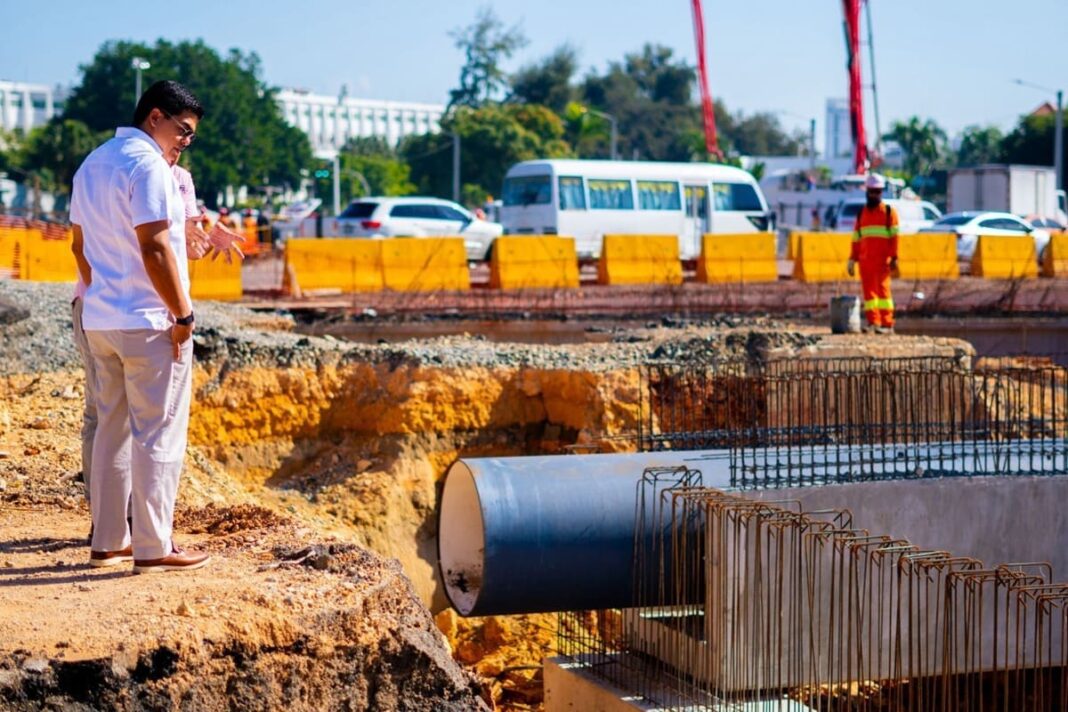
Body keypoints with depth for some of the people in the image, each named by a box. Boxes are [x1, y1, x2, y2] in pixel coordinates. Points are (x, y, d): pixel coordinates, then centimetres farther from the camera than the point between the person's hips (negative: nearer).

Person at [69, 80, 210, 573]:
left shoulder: (92, 164, 15)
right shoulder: (147, 164, -13)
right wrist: (182, 313, -16)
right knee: (158, 435, -3)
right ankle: (153, 548, -1)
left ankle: (108, 541, 17)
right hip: (148, 322, -9)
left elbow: (80, 245, 18)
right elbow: (153, 245, -20)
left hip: (99, 322, 9)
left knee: (112, 430, 13)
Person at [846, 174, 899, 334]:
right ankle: (872, 321, 9)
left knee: (883, 289, -9)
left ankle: (887, 324, -9)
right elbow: (856, 239, 18)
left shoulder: (889, 211, 4)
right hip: (865, 260, 5)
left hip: (882, 260, -4)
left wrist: (894, 258, -11)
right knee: (868, 290, 4)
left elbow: (894, 236, -3)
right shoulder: (861, 214, 17)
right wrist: (852, 259, 13)